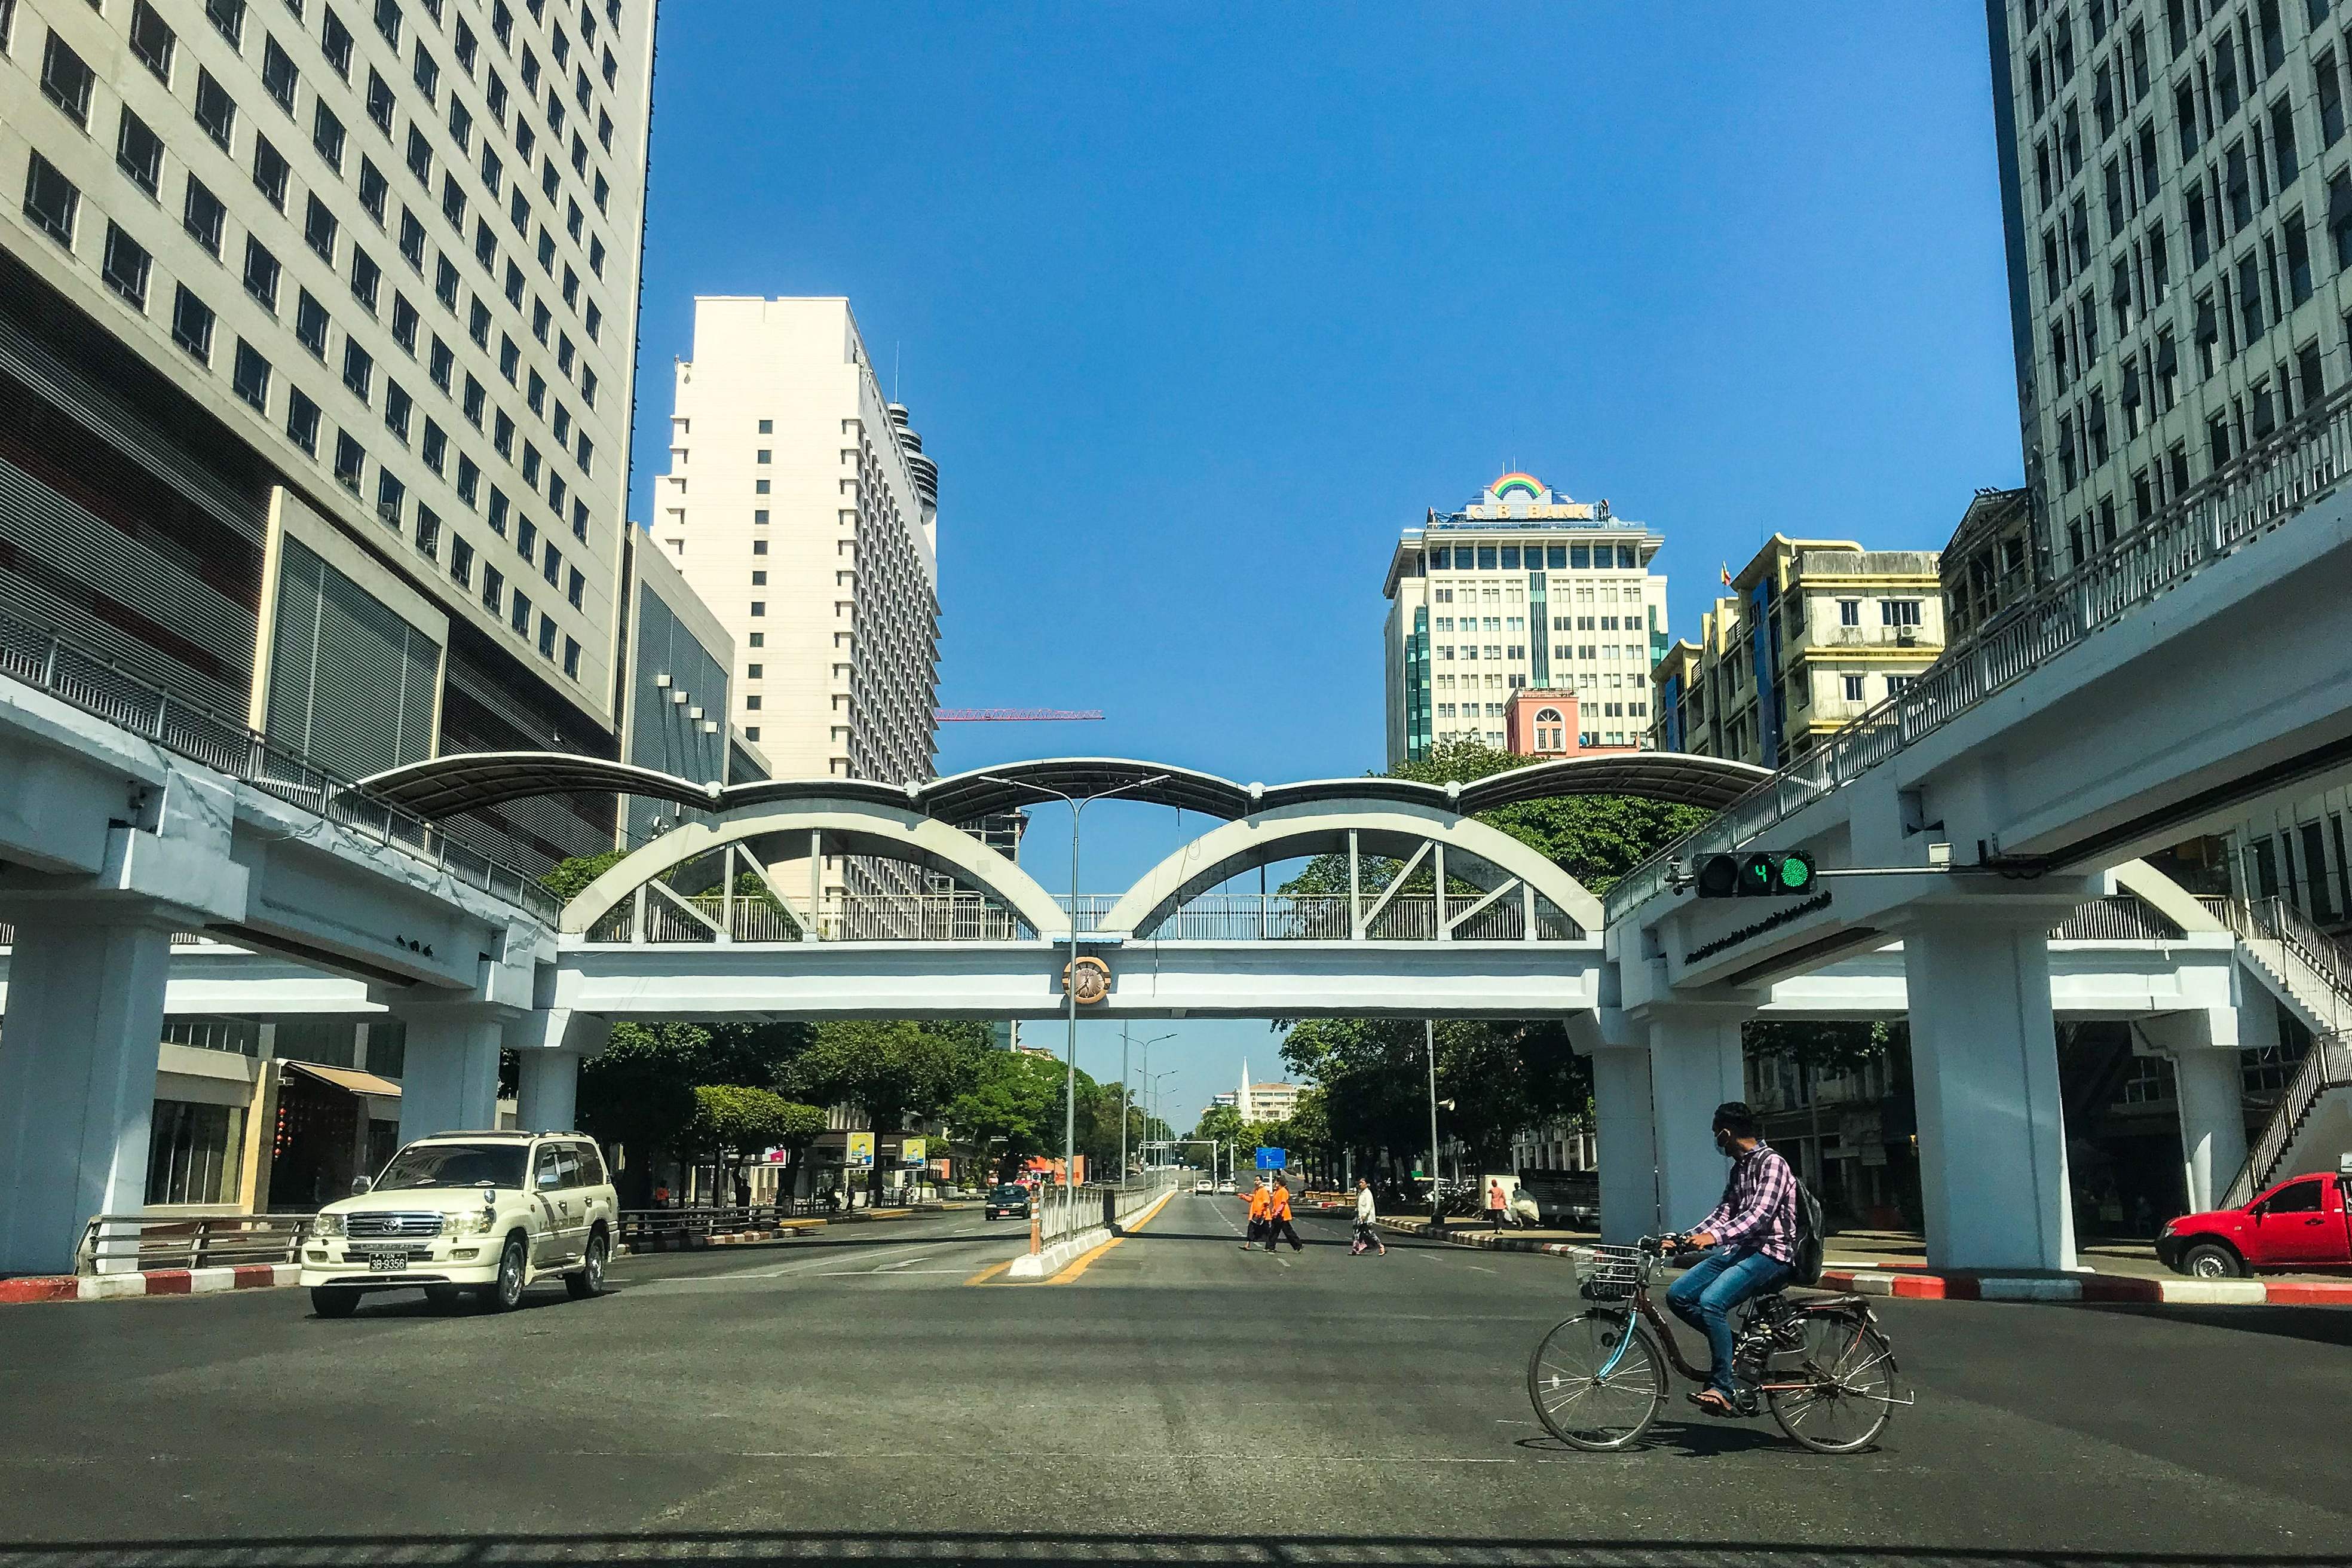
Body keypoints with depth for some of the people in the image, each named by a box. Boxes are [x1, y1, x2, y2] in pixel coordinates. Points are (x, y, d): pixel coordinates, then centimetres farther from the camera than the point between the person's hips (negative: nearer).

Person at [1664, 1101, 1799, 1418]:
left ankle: (1725, 1390, -23)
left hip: (1769, 1252, -9)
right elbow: (1724, 1213, 17)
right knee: (1678, 1296, -6)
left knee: (1711, 1301, -30)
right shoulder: (1739, 1168, 18)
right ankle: (1734, 1346, 5)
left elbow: (1760, 1214, -24)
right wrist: (1685, 1238, 4)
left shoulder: (1772, 1163, -11)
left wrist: (1715, 1236, -37)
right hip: (1739, 1249, 9)